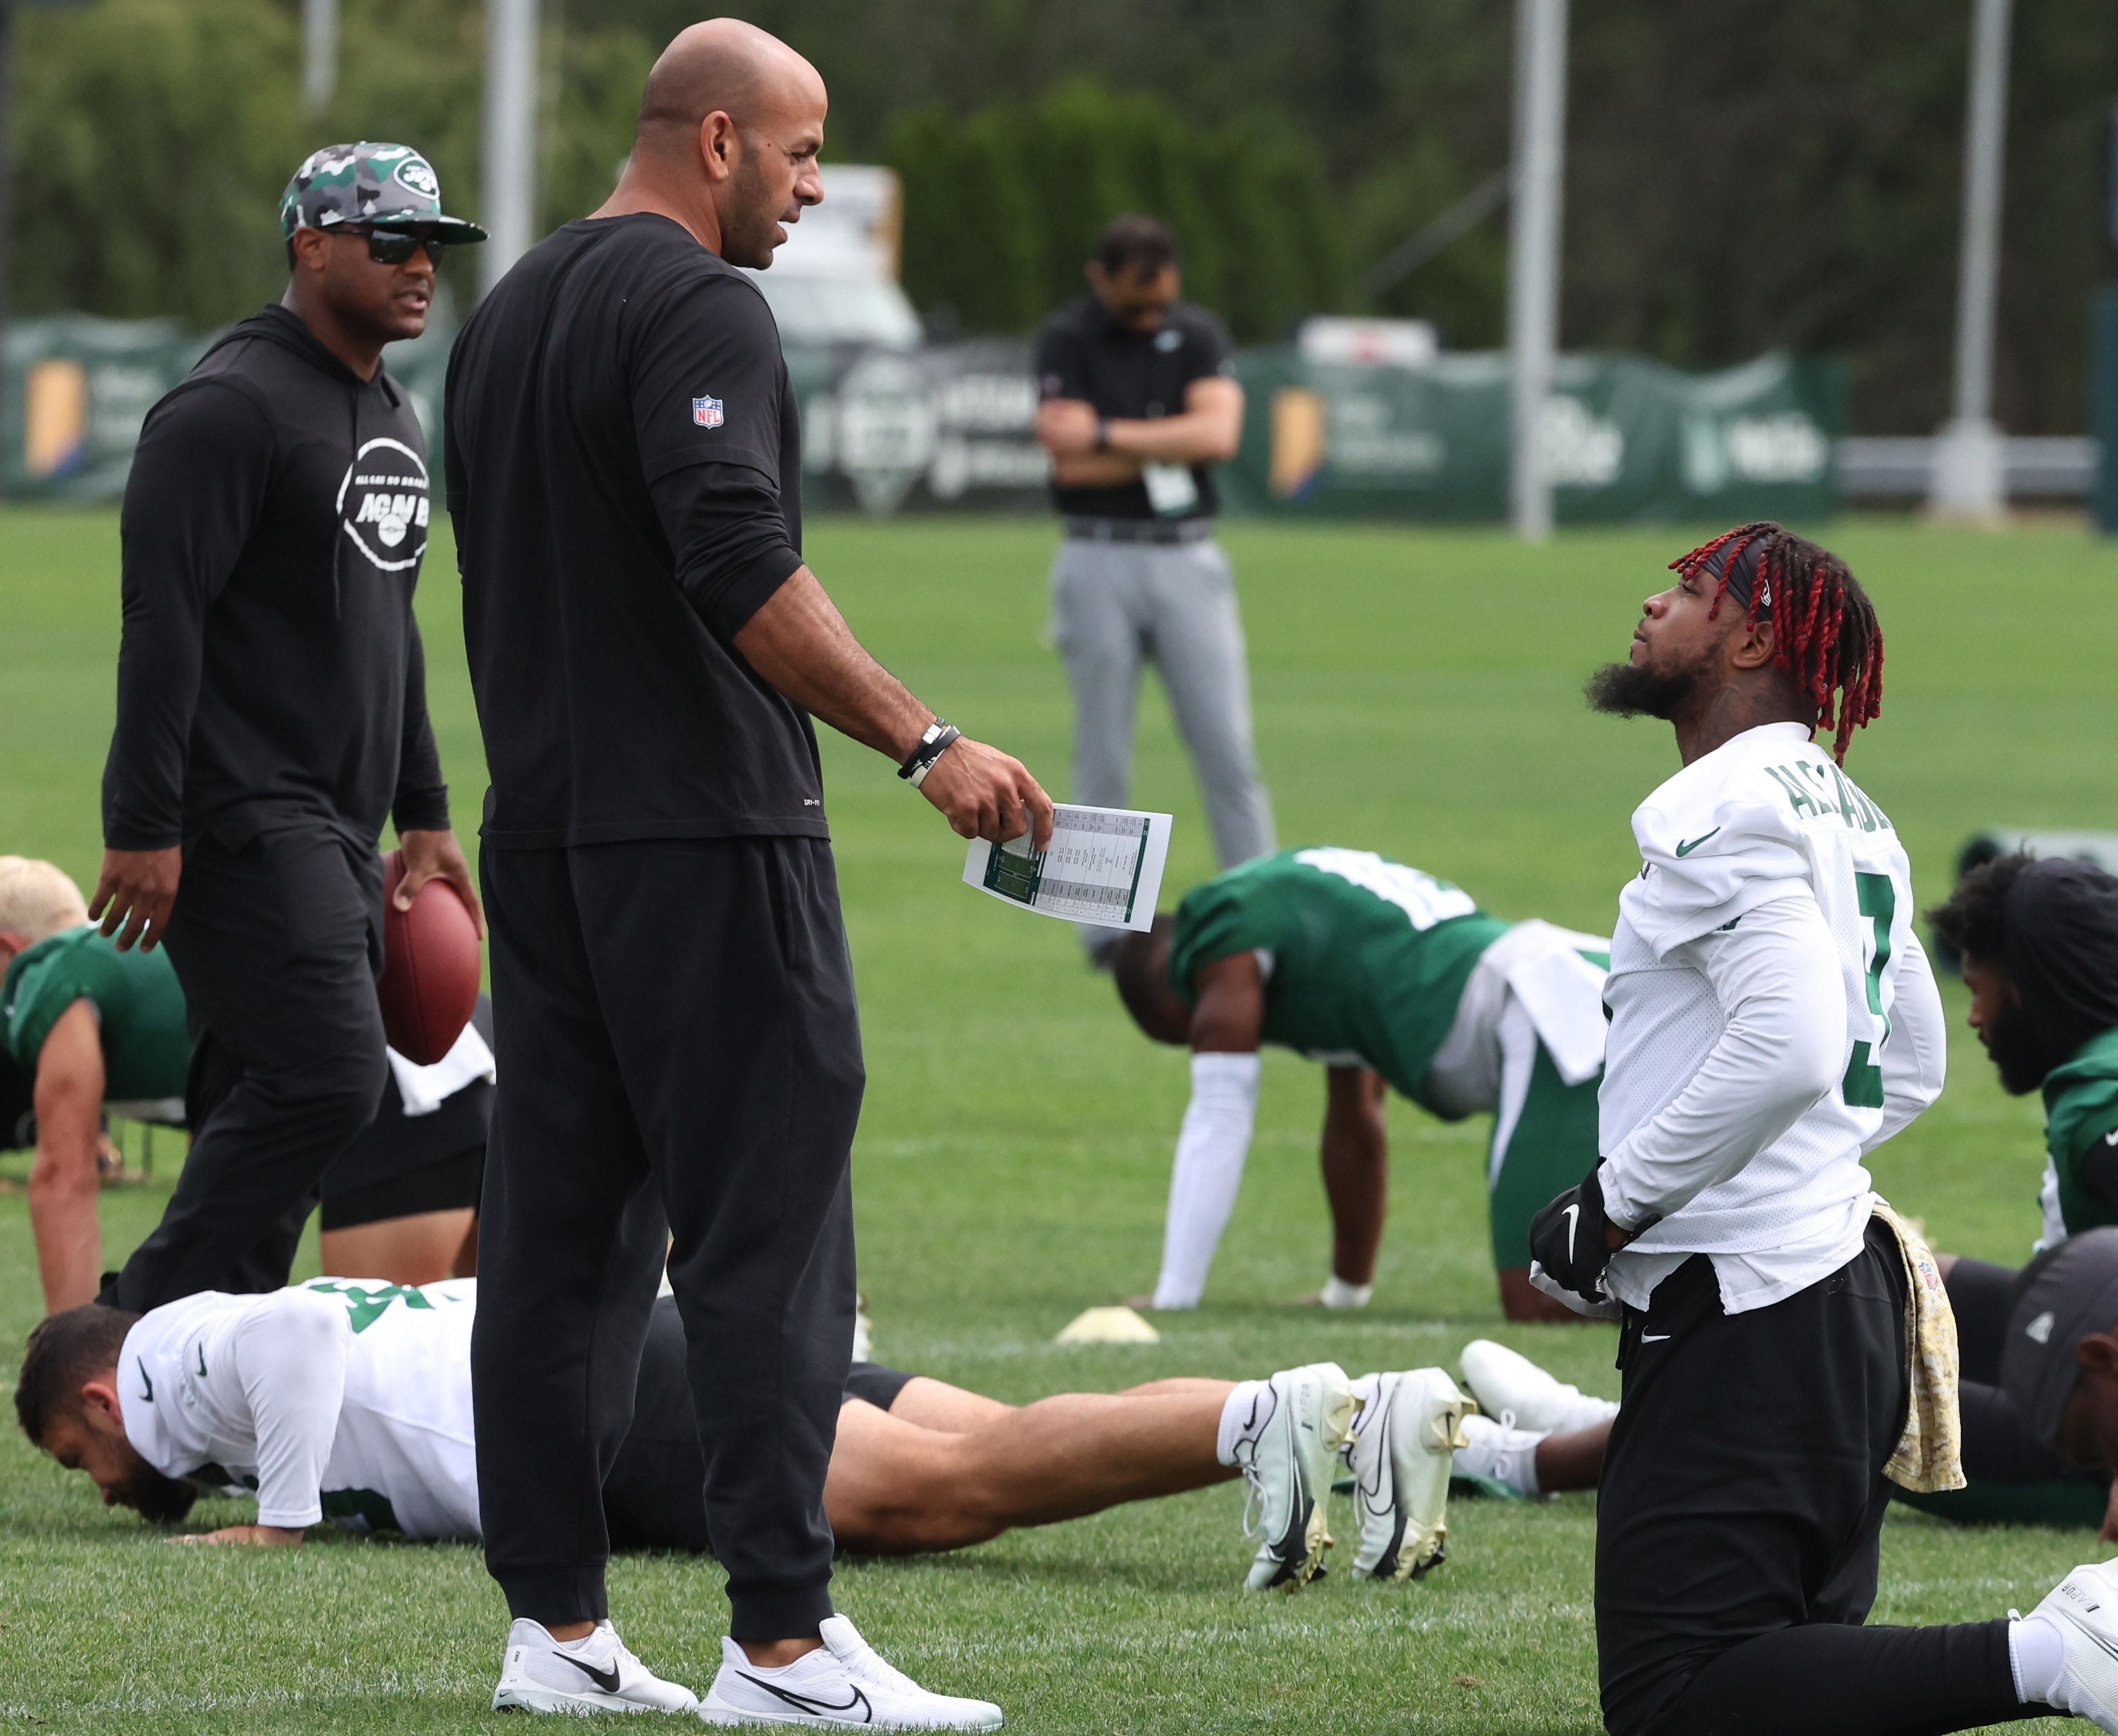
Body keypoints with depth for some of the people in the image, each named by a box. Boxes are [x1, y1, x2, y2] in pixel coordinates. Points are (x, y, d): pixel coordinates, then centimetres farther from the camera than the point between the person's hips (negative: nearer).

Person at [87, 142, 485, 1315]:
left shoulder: (391, 418, 20)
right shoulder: (233, 407, -11)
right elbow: (161, 624, -15)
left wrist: (424, 814, 24)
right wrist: (144, 826, -20)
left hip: (334, 835, 9)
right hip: (239, 817, -9)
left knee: (266, 1108, 6)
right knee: (324, 1077, -18)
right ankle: (152, 1325, -12)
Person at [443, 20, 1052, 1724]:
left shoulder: (506, 315, 16)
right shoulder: (699, 308, -12)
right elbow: (740, 572, -24)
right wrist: (927, 740, -24)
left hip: (539, 833, 9)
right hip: (708, 833, -9)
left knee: (560, 1228, 10)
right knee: (766, 1231, -8)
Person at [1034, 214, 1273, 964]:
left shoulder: (1198, 335, 7)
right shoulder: (1067, 339, -2)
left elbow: (1218, 433, -9)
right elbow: (1072, 462, -12)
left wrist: (1107, 436, -11)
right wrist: (1172, 445, -7)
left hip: (1187, 558, 2)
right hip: (1100, 560, -2)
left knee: (1228, 748, -2)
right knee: (1103, 758, 1)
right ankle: (1107, 931, 6)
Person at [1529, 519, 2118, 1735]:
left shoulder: (1726, 809, -14)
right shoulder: (1851, 819, 17)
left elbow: (1789, 1048, -26)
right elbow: (1911, 1070, 27)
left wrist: (1616, 1204, -16)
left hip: (1743, 1317, -10)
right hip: (1847, 1283, 10)